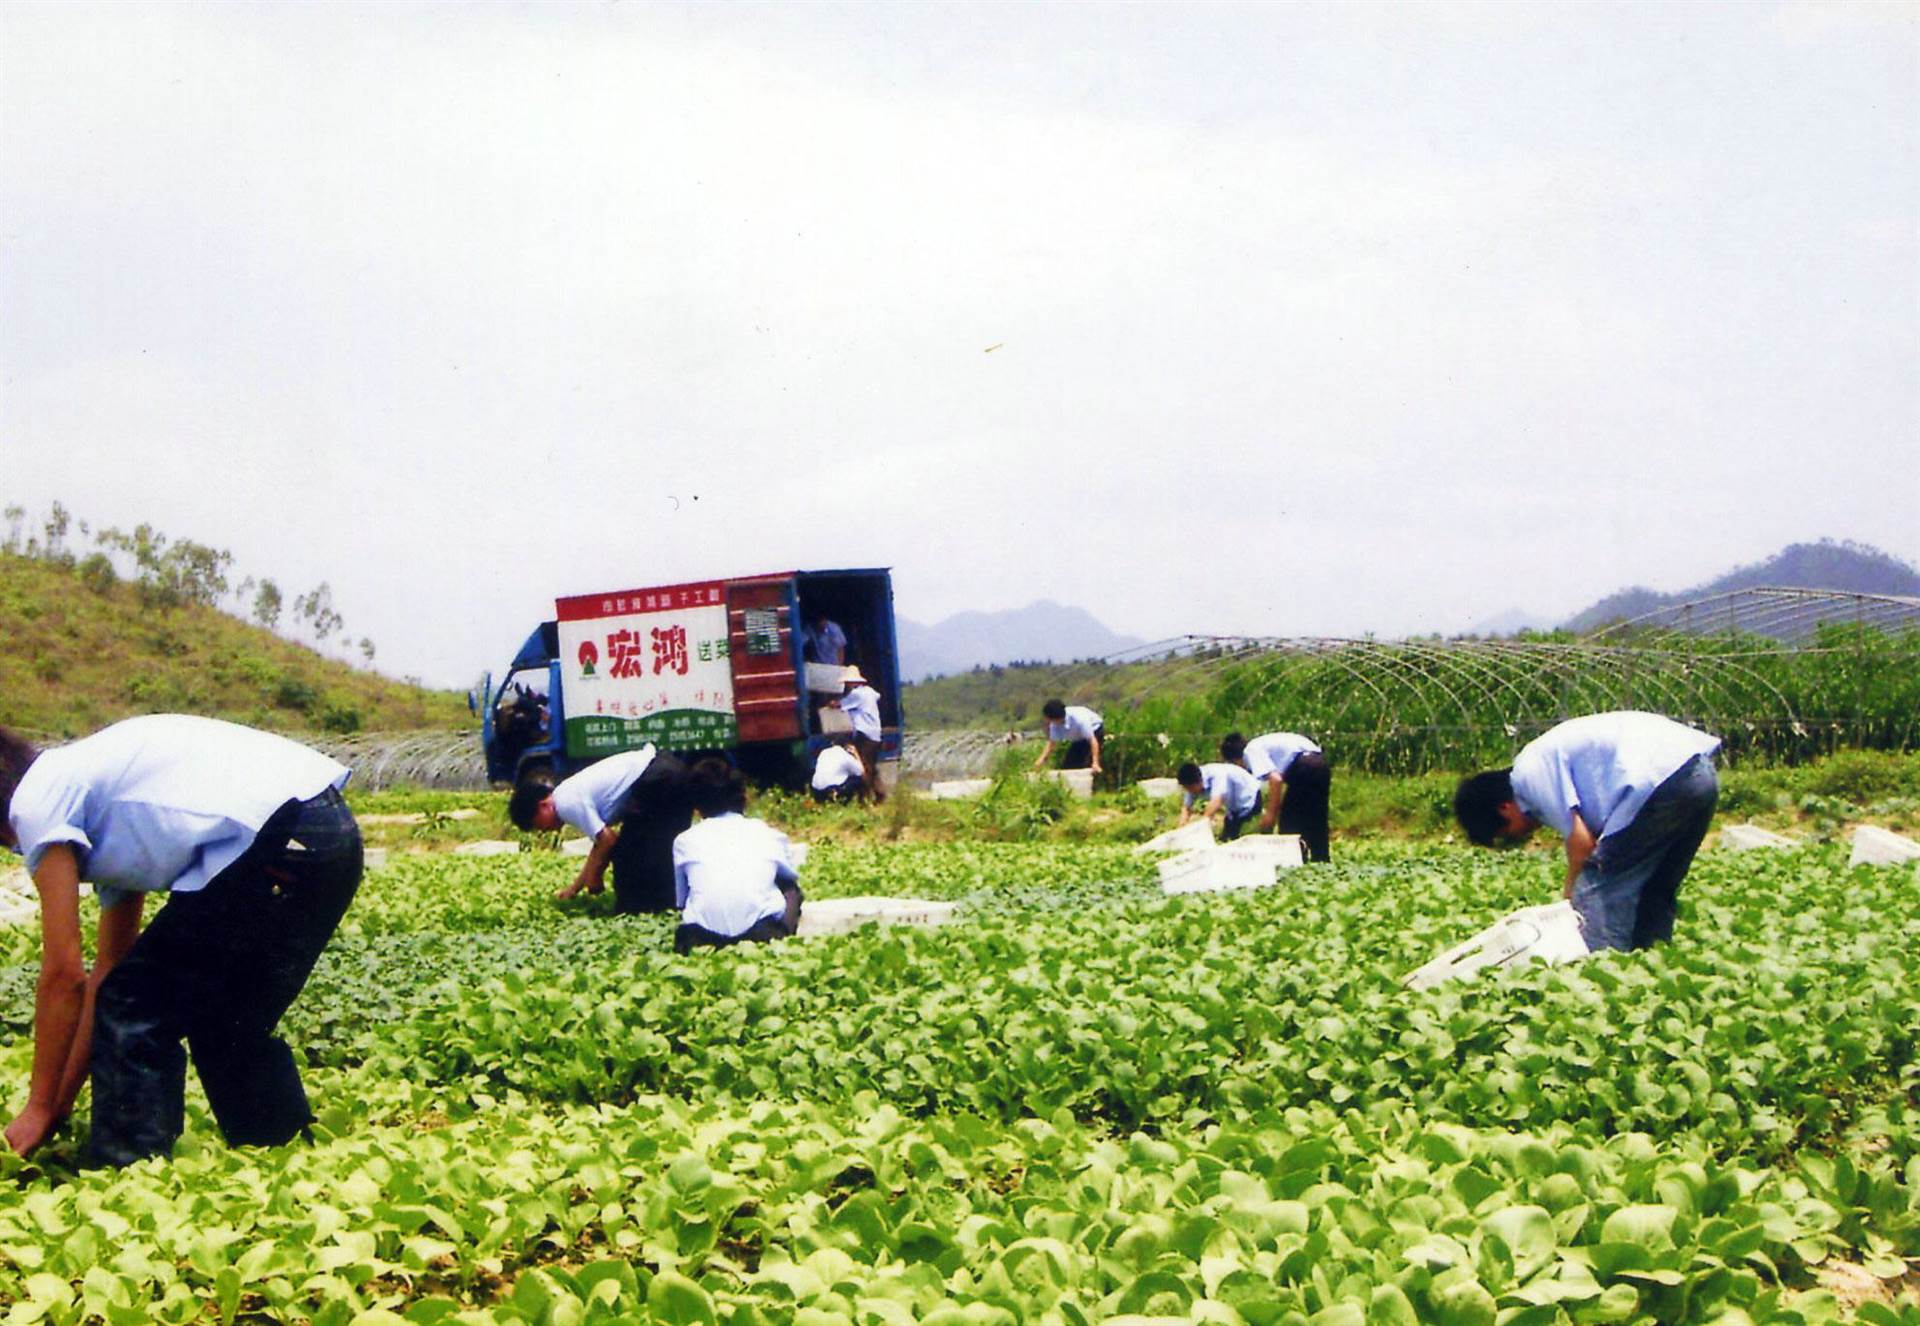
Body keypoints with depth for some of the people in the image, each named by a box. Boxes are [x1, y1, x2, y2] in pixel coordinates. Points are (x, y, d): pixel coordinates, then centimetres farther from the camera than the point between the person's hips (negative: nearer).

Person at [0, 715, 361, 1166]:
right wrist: (62, 1101, 33)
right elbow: (108, 968, 32)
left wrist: (40, 1108, 13)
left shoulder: (39, 800, 6)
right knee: (223, 1021, 24)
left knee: (136, 1009, 4)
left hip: (274, 845, -10)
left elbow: (64, 974, 4)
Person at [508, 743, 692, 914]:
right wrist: (575, 887, 31)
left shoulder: (567, 804, -9)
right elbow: (601, 840, 26)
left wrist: (593, 876, 6)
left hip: (656, 782, -10)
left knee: (626, 850, 3)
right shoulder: (571, 794, 20)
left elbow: (608, 840, -12)